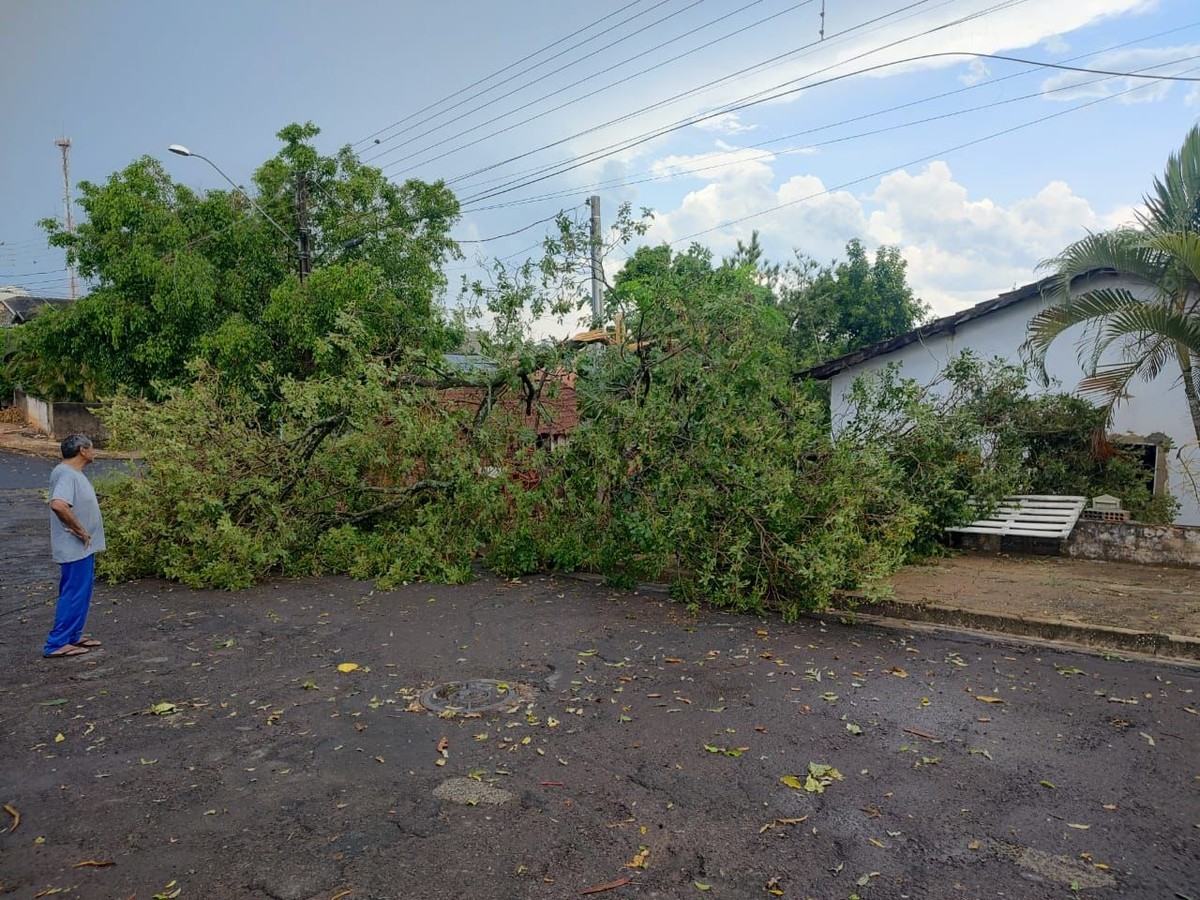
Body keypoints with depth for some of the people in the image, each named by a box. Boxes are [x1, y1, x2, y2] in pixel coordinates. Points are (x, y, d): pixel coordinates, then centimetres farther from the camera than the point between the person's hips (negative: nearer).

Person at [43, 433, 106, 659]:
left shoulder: (74, 473, 12)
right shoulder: (66, 474, -20)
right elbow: (58, 505, -36)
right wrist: (80, 530, -26)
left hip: (83, 547, 10)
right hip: (75, 548, -10)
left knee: (82, 592, 17)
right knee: (73, 594, -4)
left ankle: (73, 636, 27)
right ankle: (57, 644, 2)